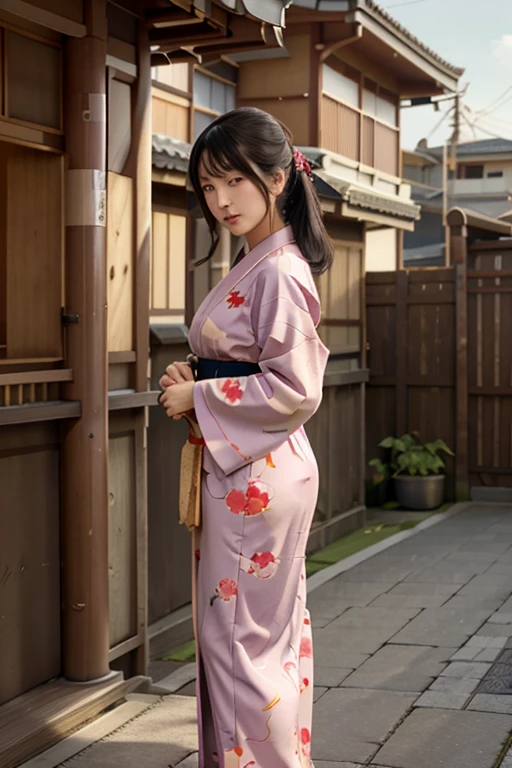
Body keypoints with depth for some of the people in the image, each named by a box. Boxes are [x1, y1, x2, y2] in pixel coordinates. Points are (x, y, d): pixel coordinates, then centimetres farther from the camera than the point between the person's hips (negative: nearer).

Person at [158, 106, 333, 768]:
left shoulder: (280, 273, -17)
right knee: (272, 631, 17)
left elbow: (294, 390, -21)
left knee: (241, 637, -1)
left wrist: (198, 398, -14)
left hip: (255, 477, -10)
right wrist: (194, 386, 3)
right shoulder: (253, 266, 13)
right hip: (239, 467, 10)